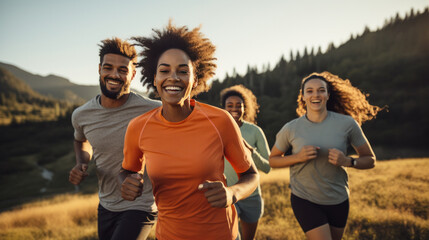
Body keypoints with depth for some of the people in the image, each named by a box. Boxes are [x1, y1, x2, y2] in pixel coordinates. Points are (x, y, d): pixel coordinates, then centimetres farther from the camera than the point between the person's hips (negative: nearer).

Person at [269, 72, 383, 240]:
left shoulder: (347, 124, -9)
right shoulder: (291, 129, -9)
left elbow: (370, 160, -1)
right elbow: (272, 160, 1)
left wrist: (347, 161, -21)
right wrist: (298, 157, -17)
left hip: (338, 201, 3)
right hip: (305, 200, -2)